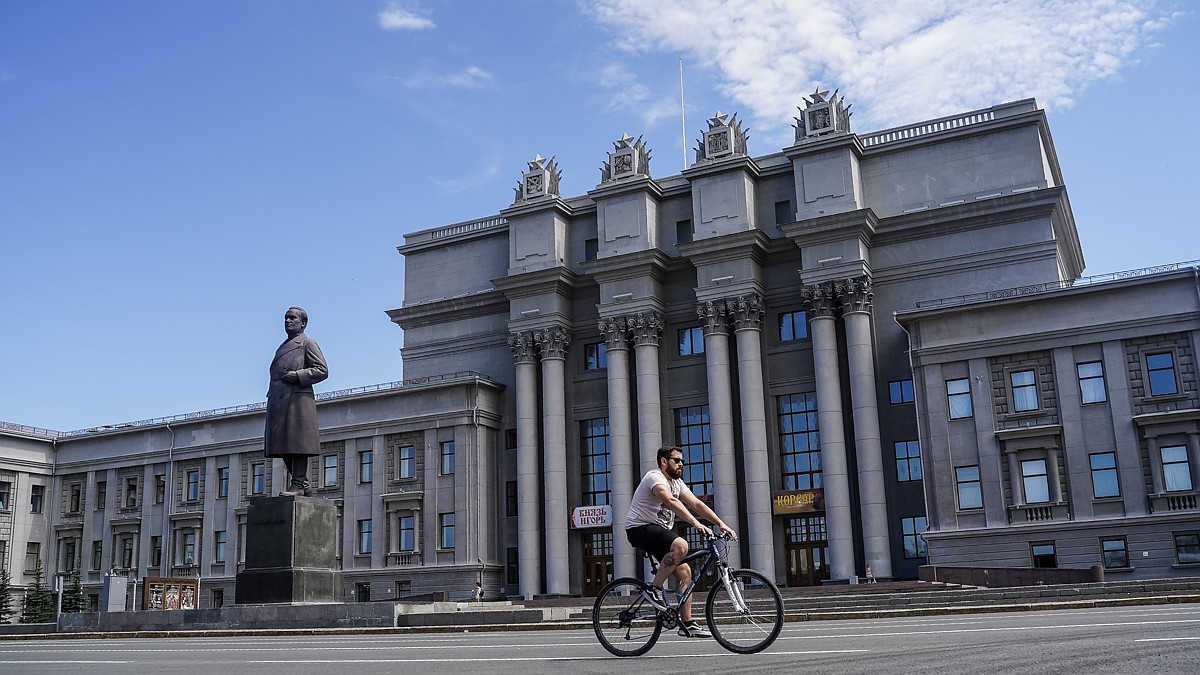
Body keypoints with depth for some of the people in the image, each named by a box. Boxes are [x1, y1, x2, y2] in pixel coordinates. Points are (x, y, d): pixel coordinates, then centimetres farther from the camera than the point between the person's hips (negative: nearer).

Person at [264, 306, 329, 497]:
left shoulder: (307, 343, 5)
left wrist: (297, 375, -14)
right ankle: (303, 486, 8)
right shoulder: (282, 347, 28)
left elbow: (322, 370, -3)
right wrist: (271, 395, 14)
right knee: (283, 447, 4)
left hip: (298, 399, -8)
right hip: (279, 401, 8)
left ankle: (298, 484, -12)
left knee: (297, 443, -12)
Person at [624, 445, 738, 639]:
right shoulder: (655, 477, -16)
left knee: (684, 571, -1)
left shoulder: (677, 482, 14)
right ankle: (654, 589, -19)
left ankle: (687, 623, 4)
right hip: (640, 528, -9)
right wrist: (696, 523, -43)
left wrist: (721, 524, -3)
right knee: (681, 545, -33)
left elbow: (696, 504, 8)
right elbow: (671, 501, -32)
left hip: (660, 530, 9)